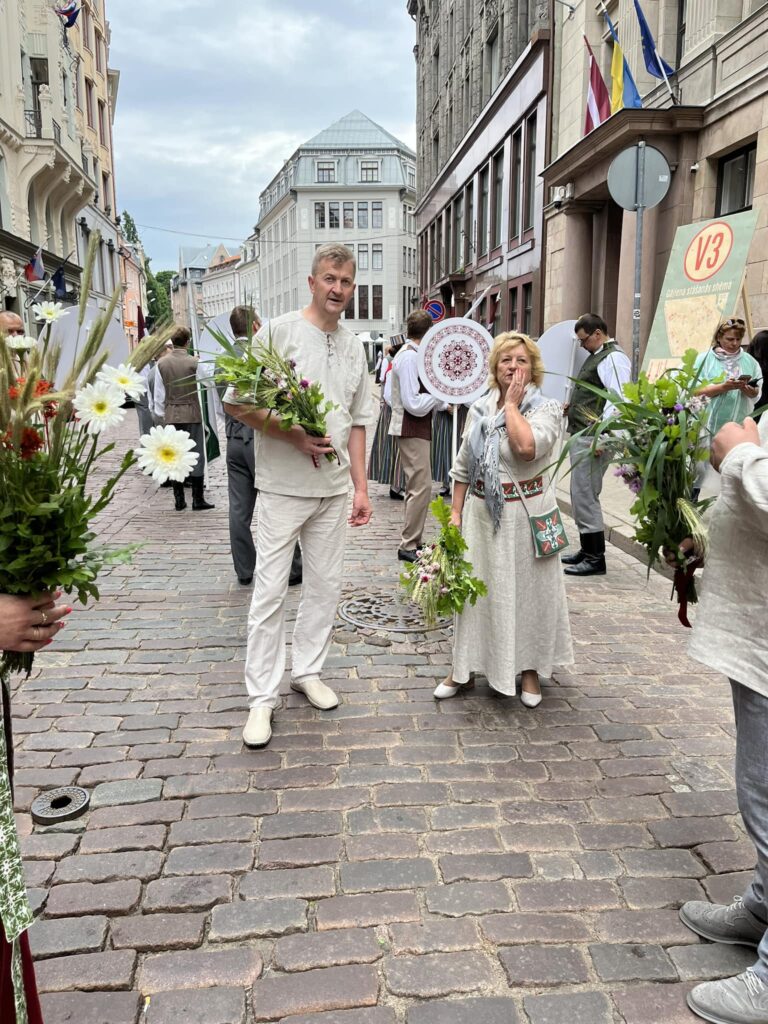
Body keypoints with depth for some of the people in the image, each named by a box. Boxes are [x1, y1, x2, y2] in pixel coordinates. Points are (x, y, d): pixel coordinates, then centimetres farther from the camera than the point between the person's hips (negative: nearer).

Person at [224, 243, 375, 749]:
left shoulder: (355, 347, 12)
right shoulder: (278, 332, -6)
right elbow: (236, 403, -8)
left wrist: (361, 487, 11)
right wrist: (293, 435, -16)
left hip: (334, 488, 6)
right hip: (283, 485, -5)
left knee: (326, 584, 12)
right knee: (271, 589, -2)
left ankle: (308, 669, 30)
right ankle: (262, 696, 9)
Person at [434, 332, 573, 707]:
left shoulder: (546, 409, -7)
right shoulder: (479, 409, 7)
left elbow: (527, 447, -29)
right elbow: (462, 468, 11)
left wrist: (512, 404, -16)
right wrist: (455, 512, 6)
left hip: (525, 516, -4)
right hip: (481, 513, 4)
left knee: (527, 590, 7)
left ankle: (530, 668, 26)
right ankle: (463, 666, 25)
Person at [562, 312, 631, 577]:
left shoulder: (614, 358, -12)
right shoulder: (596, 356, 19)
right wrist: (573, 407, 15)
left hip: (593, 439, -10)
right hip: (581, 436, 10)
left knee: (584, 496, -7)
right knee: (581, 495, 15)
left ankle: (595, 558, 1)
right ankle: (587, 550, 25)